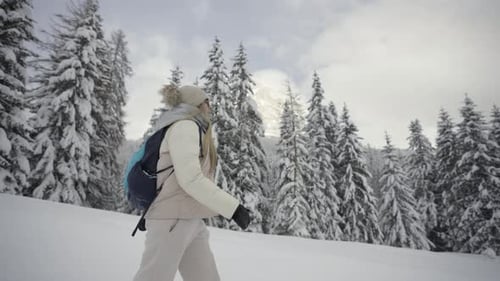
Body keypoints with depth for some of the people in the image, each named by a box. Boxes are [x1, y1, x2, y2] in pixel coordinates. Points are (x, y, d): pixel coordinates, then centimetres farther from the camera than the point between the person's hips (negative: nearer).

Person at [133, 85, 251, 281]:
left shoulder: (191, 130, 16)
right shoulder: (185, 126, -12)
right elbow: (190, 178, -23)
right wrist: (233, 207, -21)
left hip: (191, 222, 9)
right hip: (171, 221, -9)